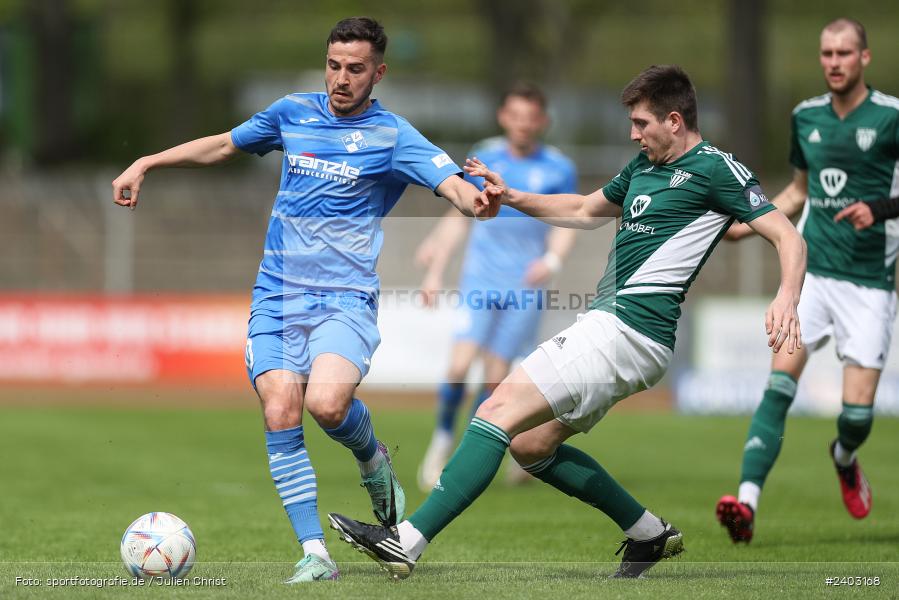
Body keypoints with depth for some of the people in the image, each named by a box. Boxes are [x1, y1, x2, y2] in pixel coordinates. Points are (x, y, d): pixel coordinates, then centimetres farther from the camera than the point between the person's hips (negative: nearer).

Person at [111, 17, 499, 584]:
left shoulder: (393, 136, -2)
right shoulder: (294, 112, 11)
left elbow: (452, 182, -16)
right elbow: (223, 145, 26)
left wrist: (478, 199, -39)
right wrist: (145, 164, 23)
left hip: (346, 299, -4)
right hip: (277, 298, 4)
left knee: (327, 403, -27)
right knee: (280, 415, -13)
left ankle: (373, 459, 8)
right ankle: (315, 553, -6)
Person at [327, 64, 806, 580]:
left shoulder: (715, 168, -7)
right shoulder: (646, 166, 19)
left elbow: (788, 236, -11)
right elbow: (587, 211, 35)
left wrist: (786, 298, -29)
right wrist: (513, 197, 24)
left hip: (627, 333, -10)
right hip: (609, 325, 10)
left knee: (501, 410, -16)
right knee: (531, 445, 13)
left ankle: (406, 543, -21)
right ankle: (650, 534, 20)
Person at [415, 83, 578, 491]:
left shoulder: (558, 169, 1)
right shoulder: (484, 159, 5)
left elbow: (565, 226, 4)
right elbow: (458, 217, 13)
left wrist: (552, 260, -16)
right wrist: (435, 270, 8)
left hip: (526, 285, 0)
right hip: (481, 279, 0)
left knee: (495, 379, -4)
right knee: (459, 366, -16)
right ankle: (442, 441, 5)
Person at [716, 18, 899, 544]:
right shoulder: (806, 117, 10)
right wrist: (748, 223, 12)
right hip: (812, 272, 3)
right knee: (780, 382, -16)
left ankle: (844, 460, 32)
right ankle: (748, 503, -24)